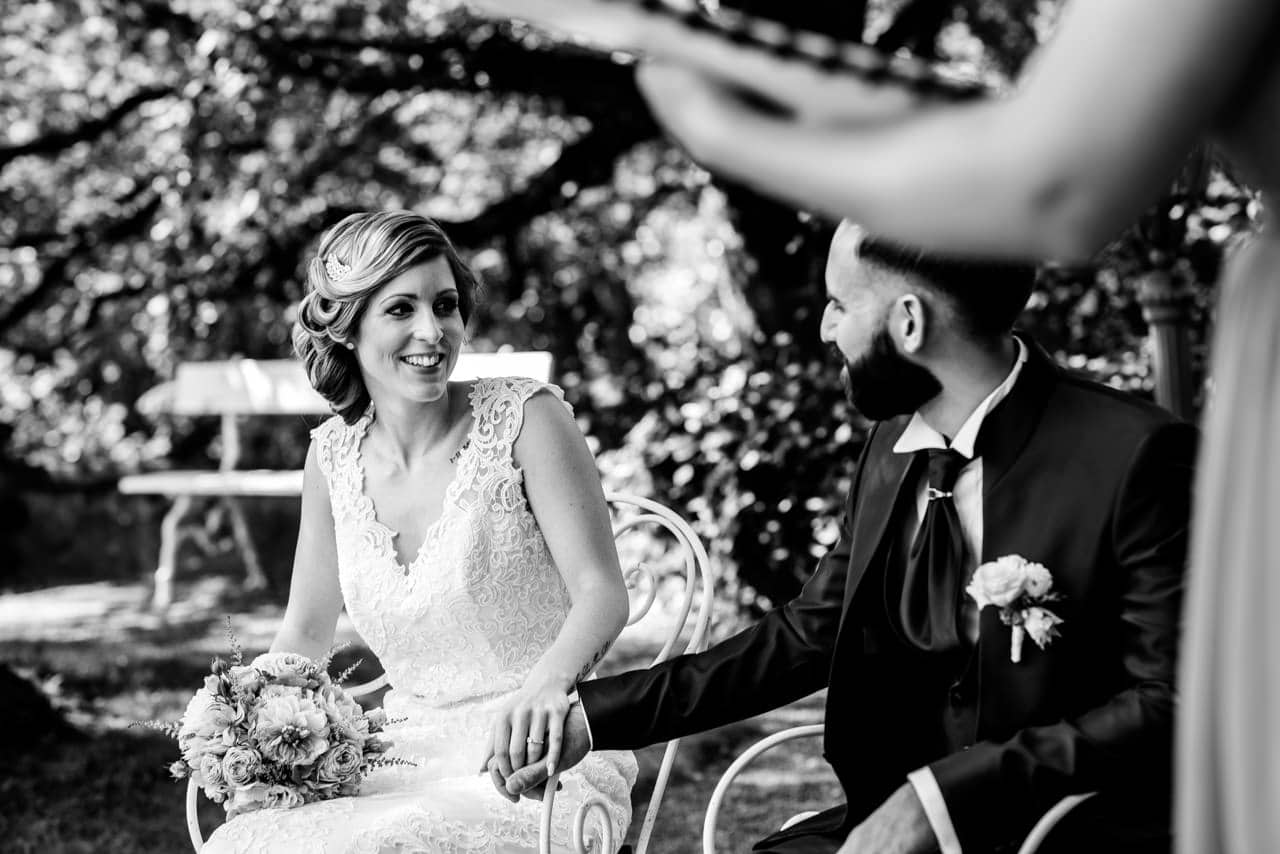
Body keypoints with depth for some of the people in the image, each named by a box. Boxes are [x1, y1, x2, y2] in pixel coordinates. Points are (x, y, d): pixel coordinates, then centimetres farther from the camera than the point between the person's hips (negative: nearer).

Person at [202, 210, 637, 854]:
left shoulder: (525, 416, -7)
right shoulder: (333, 454, 6)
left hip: (539, 777, -4)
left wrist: (546, 684, -33)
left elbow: (602, 594, -12)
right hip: (411, 772, 4)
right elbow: (305, 633, 15)